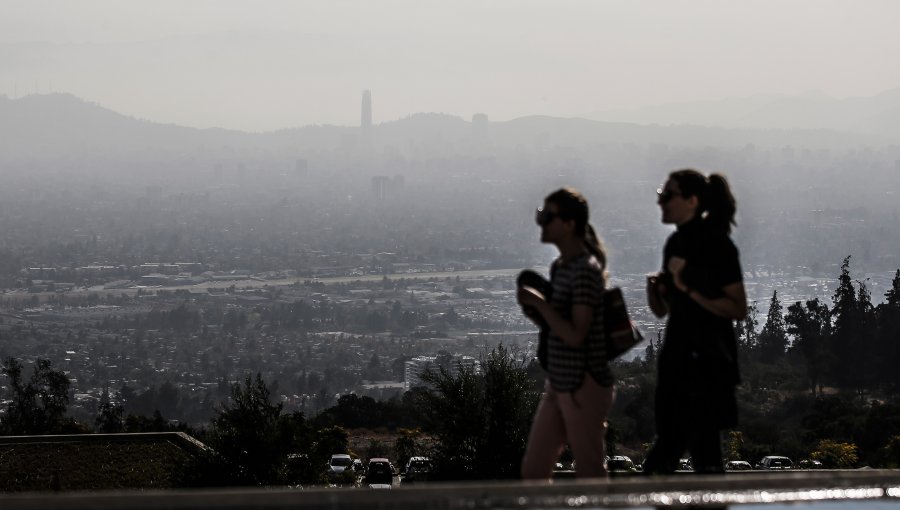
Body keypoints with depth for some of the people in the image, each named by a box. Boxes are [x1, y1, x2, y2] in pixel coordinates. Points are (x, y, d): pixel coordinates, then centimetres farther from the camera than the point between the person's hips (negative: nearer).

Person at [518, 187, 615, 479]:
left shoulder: (586, 270, -16)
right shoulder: (560, 267, 13)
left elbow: (575, 334, -21)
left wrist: (539, 303, -16)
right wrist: (534, 310, 3)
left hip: (584, 387, -9)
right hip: (558, 385, 10)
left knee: (590, 476, -2)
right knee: (533, 470, 10)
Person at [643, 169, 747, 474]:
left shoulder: (716, 245, -11)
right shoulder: (676, 243, 13)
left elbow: (738, 309, -16)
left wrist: (690, 291, -19)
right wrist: (654, 287, -3)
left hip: (708, 361, -8)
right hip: (677, 358, 8)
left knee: (704, 452, -7)